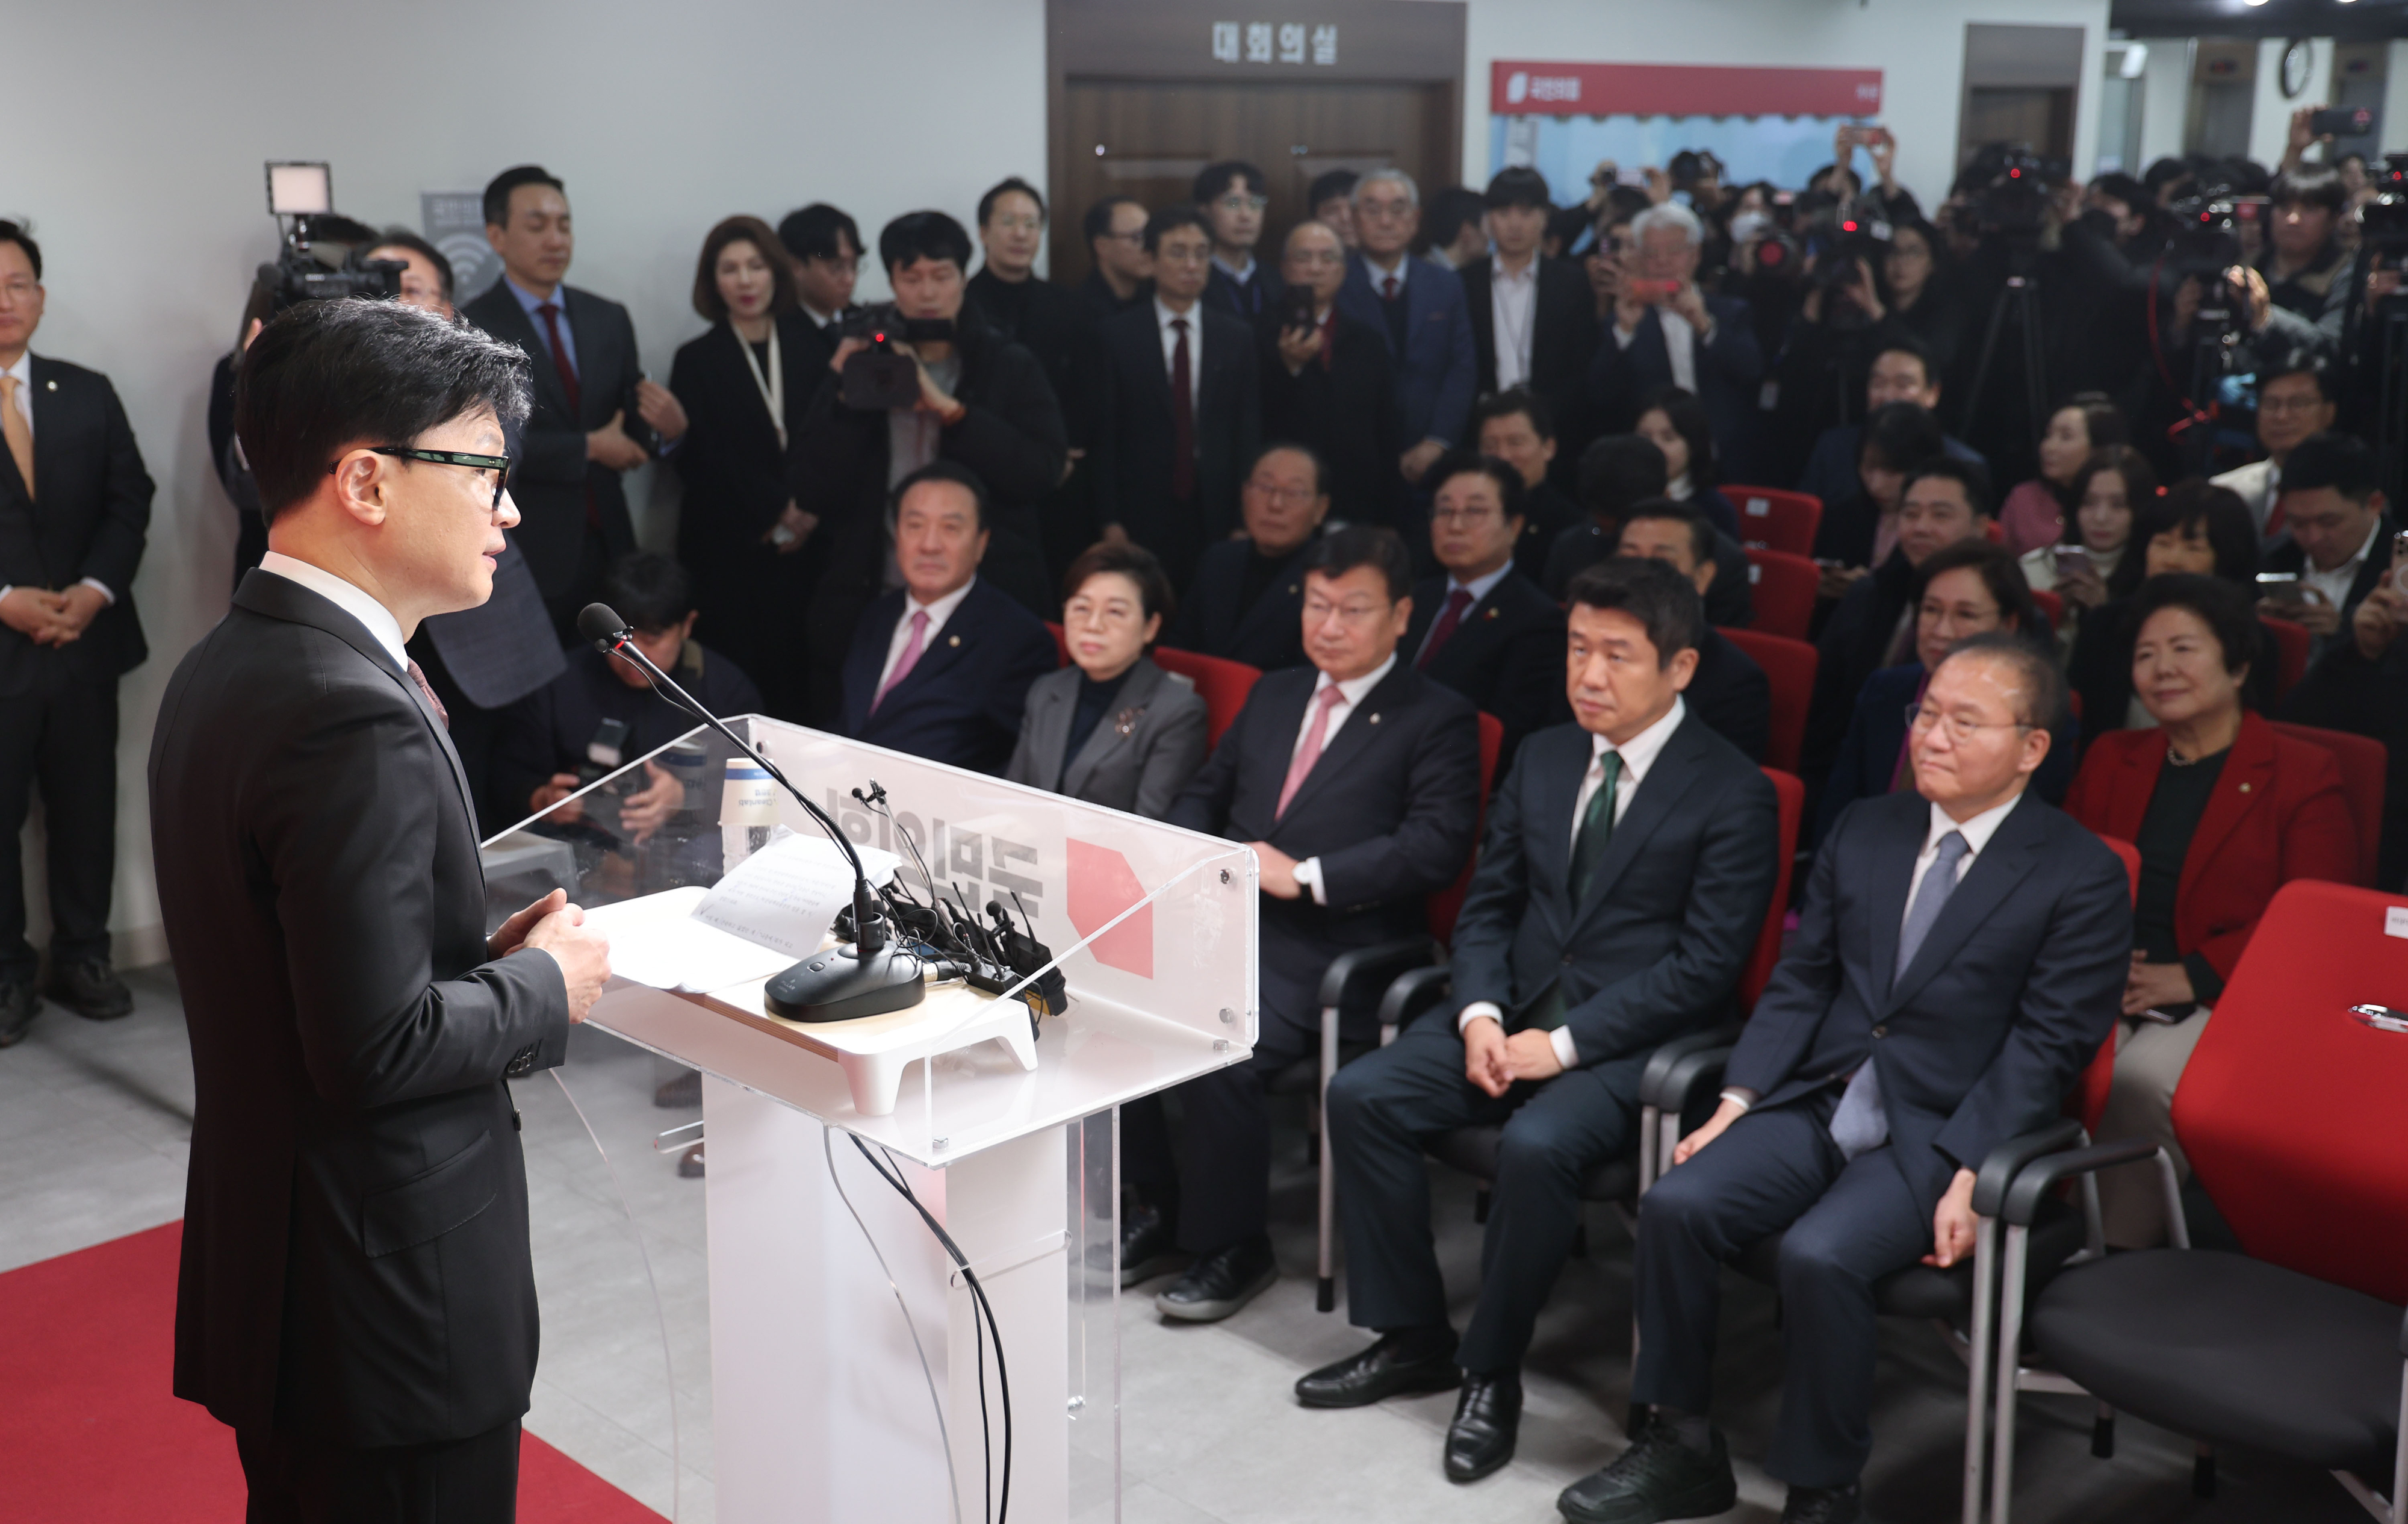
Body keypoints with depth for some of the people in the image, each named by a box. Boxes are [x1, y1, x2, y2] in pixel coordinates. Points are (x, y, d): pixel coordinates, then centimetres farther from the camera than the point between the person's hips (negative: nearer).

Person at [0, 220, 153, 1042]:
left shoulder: (89, 394, 9)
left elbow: (130, 502, 6)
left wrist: (93, 590, -9)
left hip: (86, 641, 3)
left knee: (88, 811, 9)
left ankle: (83, 957, 21)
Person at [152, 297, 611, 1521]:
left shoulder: (226, 667, 7)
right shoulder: (353, 718, -24)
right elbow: (376, 1048, -25)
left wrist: (484, 952, 4)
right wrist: (545, 985, -10)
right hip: (387, 1311, -10)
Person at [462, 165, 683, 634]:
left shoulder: (609, 319, 9)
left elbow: (631, 425, 10)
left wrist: (667, 428, -12)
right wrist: (590, 447, -13)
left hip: (608, 541, 5)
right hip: (526, 555, -5)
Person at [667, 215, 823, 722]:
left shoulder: (808, 347, 11)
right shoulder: (696, 360, 5)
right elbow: (696, 457, -1)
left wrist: (809, 510, -9)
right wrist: (776, 509, -7)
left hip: (806, 546, 2)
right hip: (729, 551, -2)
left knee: (803, 678, -4)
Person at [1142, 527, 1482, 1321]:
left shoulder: (1439, 720, 0)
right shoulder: (1274, 695, 21)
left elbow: (1436, 846, -12)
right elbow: (1205, 794, 26)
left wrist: (1306, 877, -18)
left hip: (1328, 949, -6)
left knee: (1218, 1054, -29)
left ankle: (1233, 1249, -6)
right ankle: (1162, 1202, 6)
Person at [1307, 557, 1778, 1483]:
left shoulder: (1732, 794, -8)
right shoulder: (1542, 759, 11)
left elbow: (1705, 964, -13)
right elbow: (1487, 905, 13)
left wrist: (1565, 1044, -19)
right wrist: (1480, 1014, -7)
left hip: (1631, 1039, -6)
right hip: (1517, 1009, 6)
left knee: (1535, 1145, -33)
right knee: (1360, 1095, -13)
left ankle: (1492, 1374, -11)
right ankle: (1411, 1339, 1)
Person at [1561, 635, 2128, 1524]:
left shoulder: (2082, 877, -4)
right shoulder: (1865, 831, 13)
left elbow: (2046, 1045, -10)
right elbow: (1800, 978, 12)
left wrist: (1967, 1175, -19)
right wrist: (1739, 1098, 0)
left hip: (1938, 1133, -5)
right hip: (1819, 1101, 5)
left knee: (1819, 1254, -30)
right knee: (1676, 1204, -18)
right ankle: (1683, 1449, 0)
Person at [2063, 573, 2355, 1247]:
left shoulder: (2303, 777, 5)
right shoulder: (2111, 758, 21)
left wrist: (2190, 977, -14)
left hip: (2224, 1005, -3)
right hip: (2102, 993, 4)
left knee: (2140, 1081, -34)